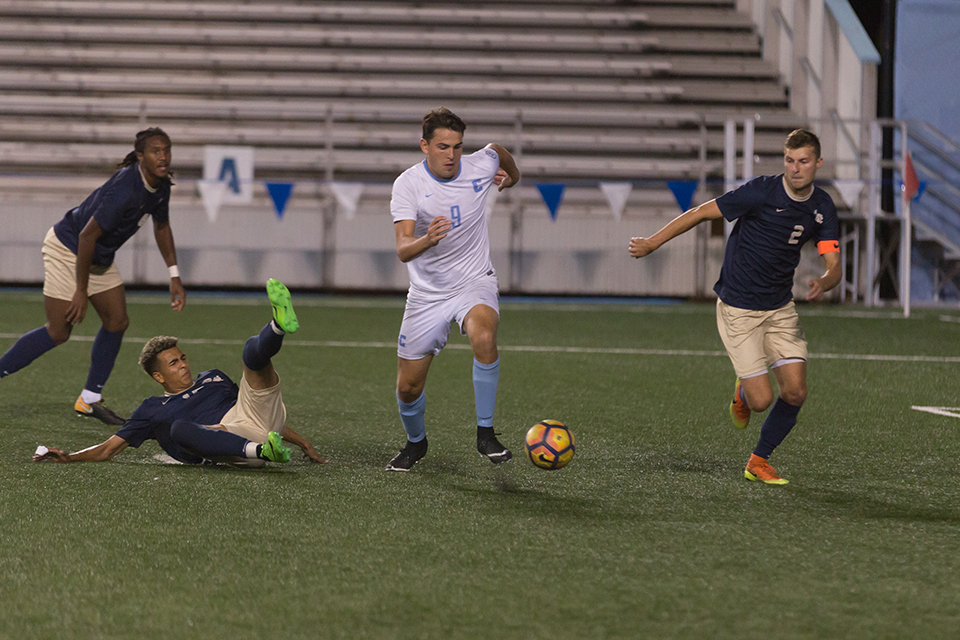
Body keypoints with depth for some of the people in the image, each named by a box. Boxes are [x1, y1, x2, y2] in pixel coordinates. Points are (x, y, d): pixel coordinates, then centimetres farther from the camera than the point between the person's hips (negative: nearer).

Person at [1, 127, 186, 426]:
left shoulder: (160, 186, -6)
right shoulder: (125, 189, -33)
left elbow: (161, 227, 14)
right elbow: (87, 235, -29)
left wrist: (174, 277, 11)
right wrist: (82, 291, -23)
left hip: (99, 257, 9)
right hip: (67, 248, -9)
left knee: (117, 321, 5)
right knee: (58, 332, -7)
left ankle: (89, 400, 15)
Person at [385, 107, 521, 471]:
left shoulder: (480, 166, -9)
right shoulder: (408, 184, -15)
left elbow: (498, 151, 19)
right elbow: (403, 250, -27)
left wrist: (511, 177, 34)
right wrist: (427, 240, -47)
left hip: (475, 283, 0)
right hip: (427, 292, 0)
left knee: (483, 338, -34)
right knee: (408, 388, 3)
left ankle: (485, 433, -21)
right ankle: (416, 442, 36)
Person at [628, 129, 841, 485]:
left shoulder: (822, 208, -2)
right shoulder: (761, 192, -18)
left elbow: (834, 265, -5)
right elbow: (703, 213, -10)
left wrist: (823, 283, -30)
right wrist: (652, 243, -7)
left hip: (780, 308, 5)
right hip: (738, 309, -5)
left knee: (795, 393, -5)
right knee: (762, 399, -11)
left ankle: (758, 462, 17)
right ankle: (743, 392, 28)